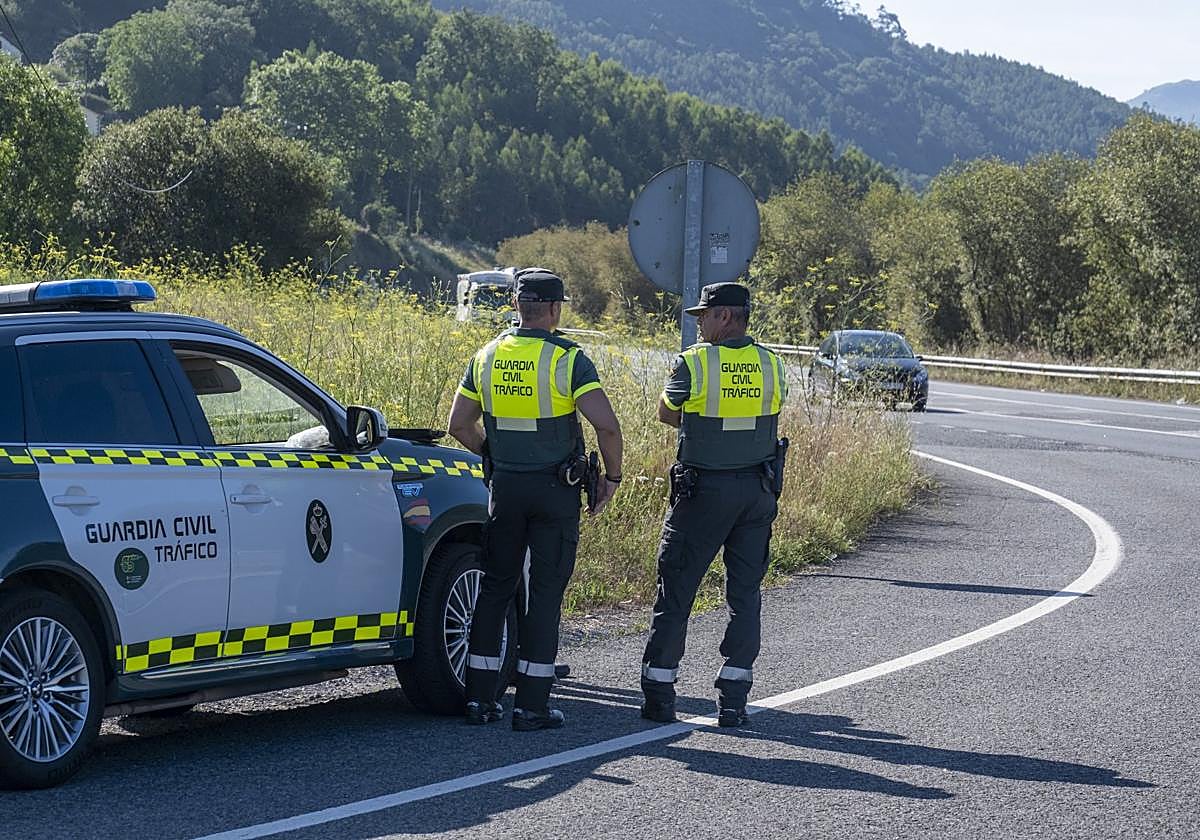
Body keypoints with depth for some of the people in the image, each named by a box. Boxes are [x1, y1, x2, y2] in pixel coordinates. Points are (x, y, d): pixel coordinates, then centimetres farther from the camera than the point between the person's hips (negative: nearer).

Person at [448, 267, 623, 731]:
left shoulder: (487, 357, 3)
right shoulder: (568, 359, -11)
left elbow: (459, 424, 7)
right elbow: (607, 425, -19)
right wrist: (612, 476, -4)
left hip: (504, 487, 4)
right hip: (555, 489, -4)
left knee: (495, 587, 13)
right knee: (545, 592, 2)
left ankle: (480, 698, 12)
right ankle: (532, 706, 1)